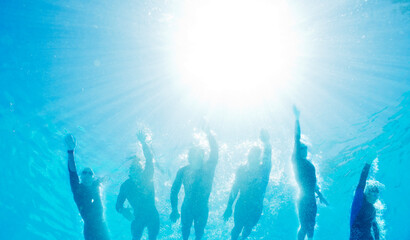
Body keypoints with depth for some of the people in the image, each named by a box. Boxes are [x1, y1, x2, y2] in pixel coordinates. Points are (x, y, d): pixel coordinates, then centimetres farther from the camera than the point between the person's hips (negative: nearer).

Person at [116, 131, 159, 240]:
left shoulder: (147, 177, -5)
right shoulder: (126, 185, -3)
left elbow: (149, 159, -14)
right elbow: (118, 204, -4)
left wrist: (143, 143, -25)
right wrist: (123, 211, -27)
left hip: (152, 216, 0)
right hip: (138, 217, 0)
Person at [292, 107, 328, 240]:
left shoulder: (308, 164, 20)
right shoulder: (296, 159, -3)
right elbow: (297, 138, -9)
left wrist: (320, 195, 29)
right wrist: (297, 119, -10)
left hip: (311, 198, 8)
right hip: (304, 197, -8)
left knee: (310, 226, 9)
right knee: (305, 226, -8)